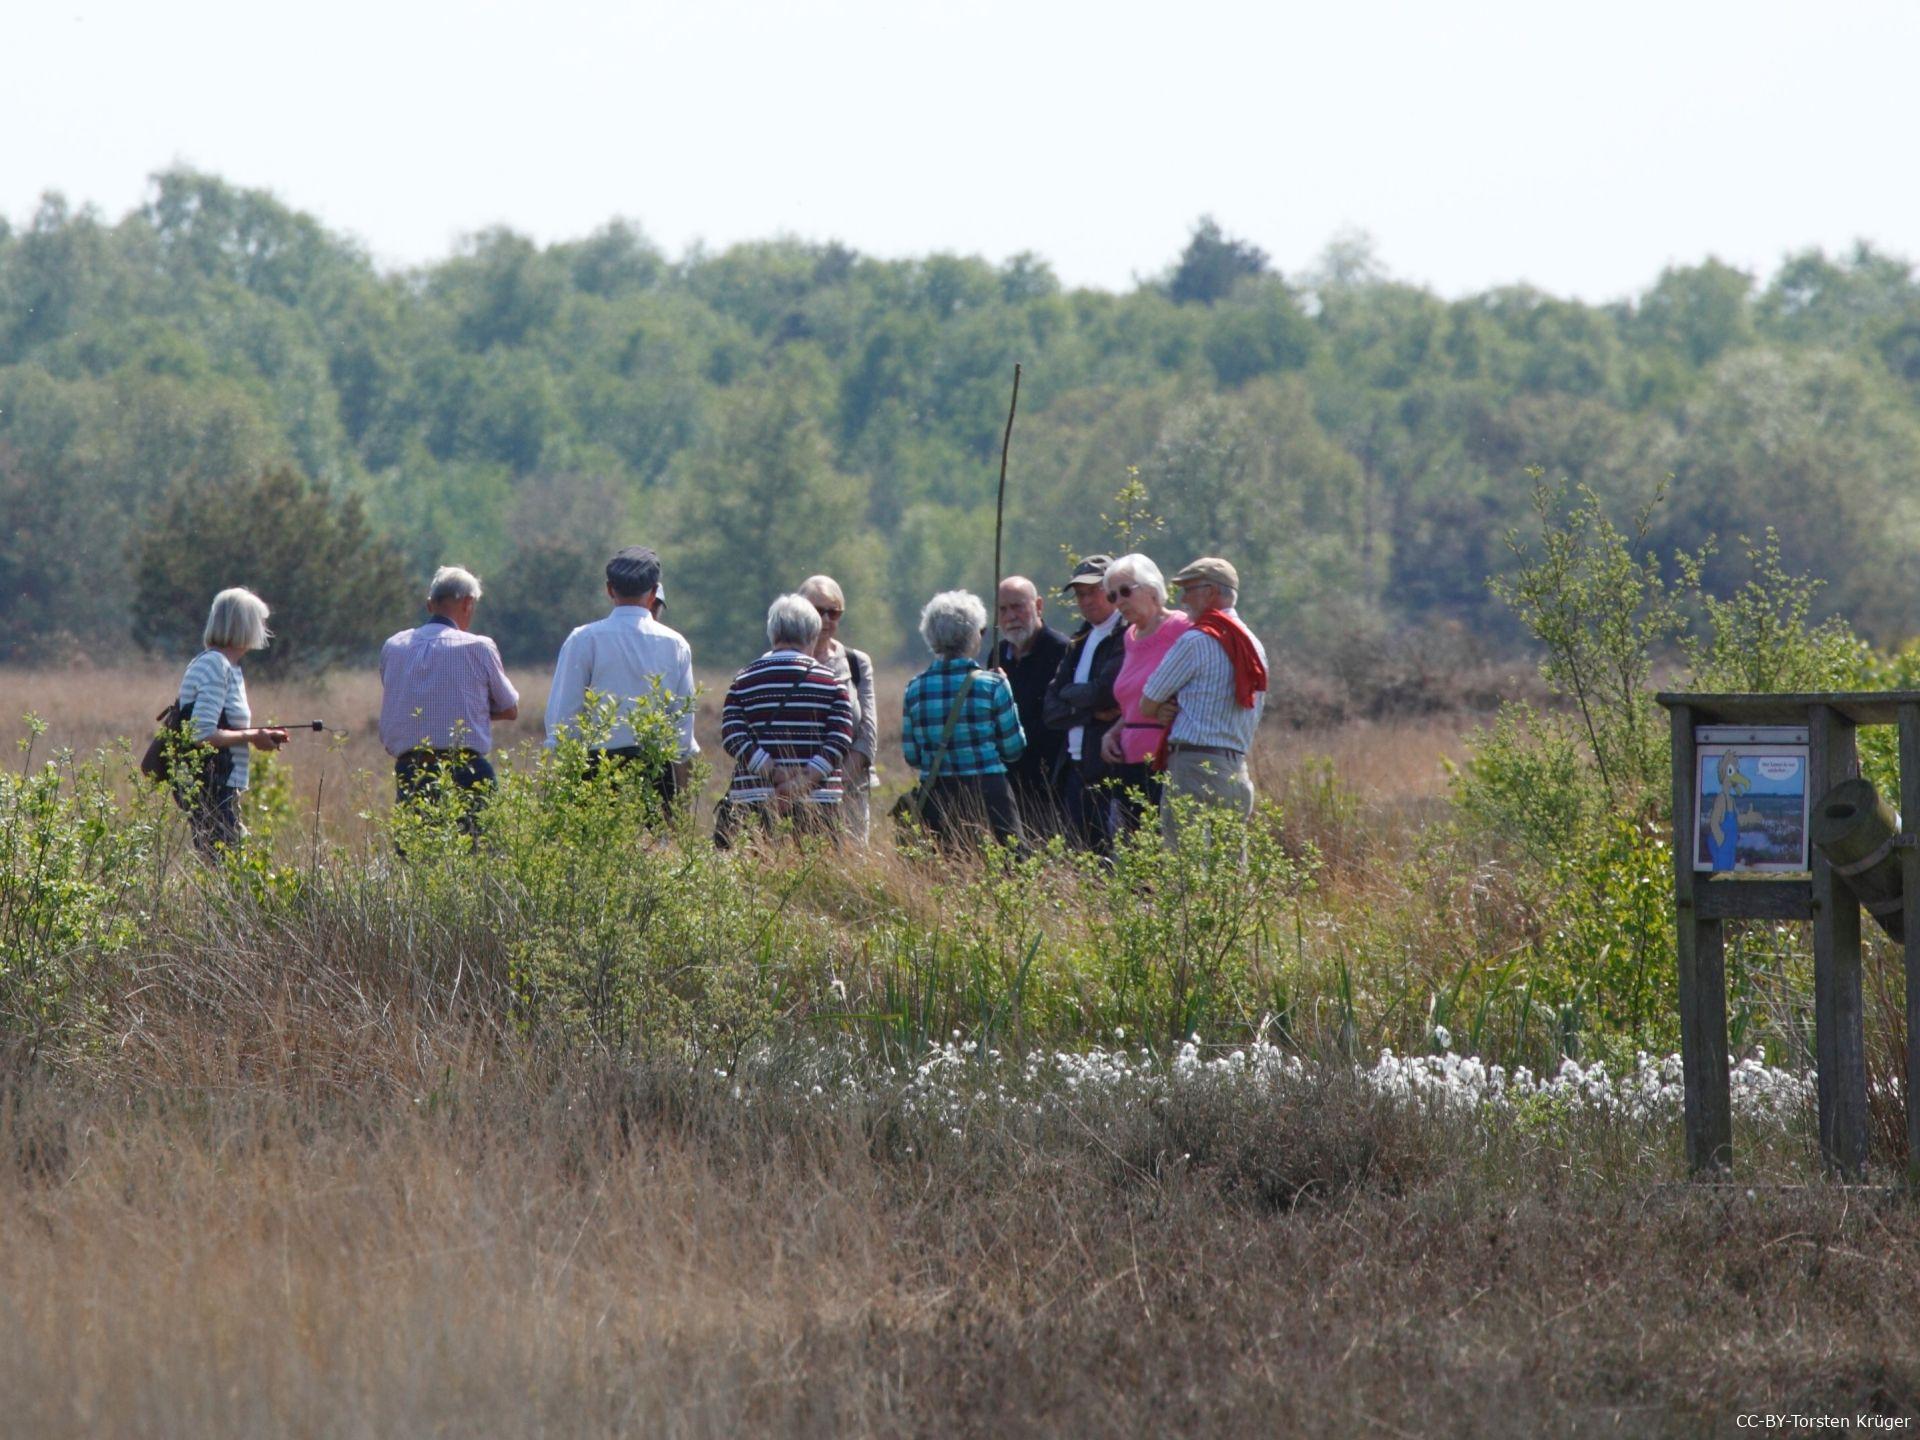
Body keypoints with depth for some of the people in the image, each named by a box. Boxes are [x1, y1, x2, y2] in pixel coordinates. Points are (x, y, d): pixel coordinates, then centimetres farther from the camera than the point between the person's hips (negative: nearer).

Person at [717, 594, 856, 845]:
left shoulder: (743, 681, 8)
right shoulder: (831, 682, 5)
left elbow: (732, 736, -3)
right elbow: (841, 739, -5)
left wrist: (775, 773, -9)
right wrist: (806, 779, -11)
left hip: (753, 794, 0)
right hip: (819, 799, 0)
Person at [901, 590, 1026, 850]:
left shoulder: (916, 688, 2)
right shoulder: (992, 685, -8)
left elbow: (912, 756, 7)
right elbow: (1013, 749, -1)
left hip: (935, 798, 3)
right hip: (987, 794, -3)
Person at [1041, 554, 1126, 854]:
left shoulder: (1128, 636, -6)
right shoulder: (1079, 643, 18)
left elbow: (1107, 692, -16)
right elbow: (1050, 711, 10)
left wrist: (1072, 695, 2)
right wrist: (1091, 711, -7)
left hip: (1110, 770, -7)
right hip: (1075, 770, 7)